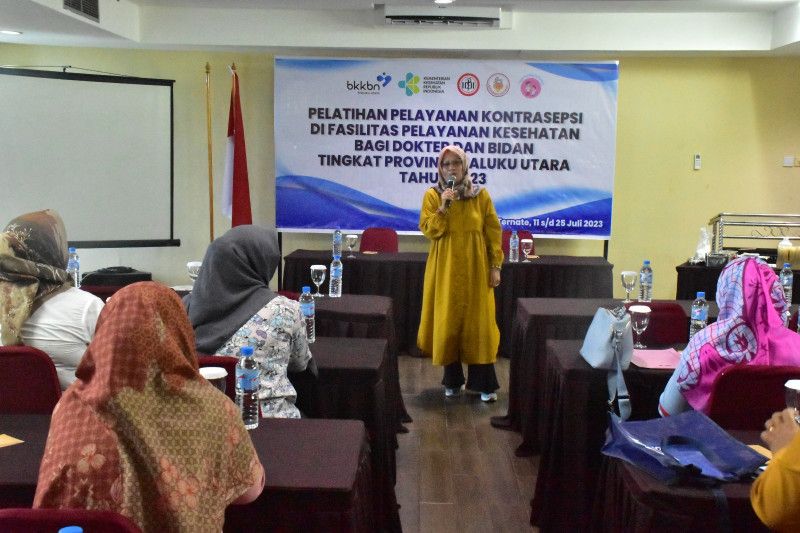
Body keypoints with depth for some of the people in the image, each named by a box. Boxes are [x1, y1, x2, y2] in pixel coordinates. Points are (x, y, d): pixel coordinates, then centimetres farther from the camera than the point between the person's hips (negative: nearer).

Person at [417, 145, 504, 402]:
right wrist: (443, 206, -20)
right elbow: (429, 230, -8)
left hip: (475, 269, 0)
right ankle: (452, 380, 17)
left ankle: (485, 383, 5)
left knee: (478, 322, -1)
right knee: (447, 321, 4)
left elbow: (493, 232, 2)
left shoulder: (481, 195, 1)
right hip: (445, 270, 0)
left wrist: (495, 265, -3)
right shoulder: (432, 196, 1)